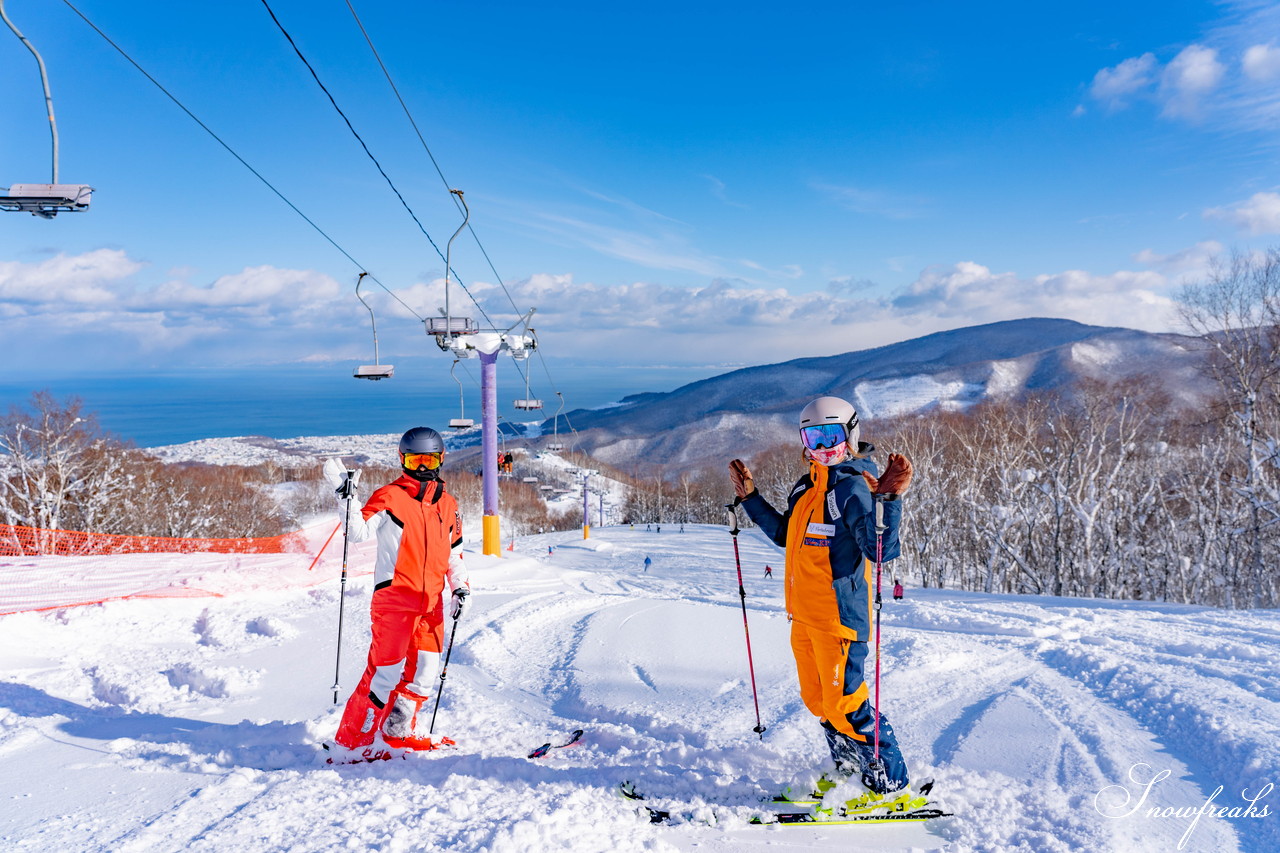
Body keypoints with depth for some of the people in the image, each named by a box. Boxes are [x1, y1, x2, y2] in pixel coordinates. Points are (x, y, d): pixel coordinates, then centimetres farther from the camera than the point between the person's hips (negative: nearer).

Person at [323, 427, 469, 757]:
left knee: (426, 668, 5)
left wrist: (460, 588, 10)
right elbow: (358, 532, -13)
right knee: (387, 669, -8)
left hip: (431, 601, 6)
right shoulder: (389, 497, -3)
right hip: (394, 597, -5)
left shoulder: (448, 505, 14)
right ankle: (353, 737, 4)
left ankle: (399, 730, 23)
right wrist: (346, 497, -23)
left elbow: (454, 553, 20)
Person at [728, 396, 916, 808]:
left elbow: (881, 550, -24)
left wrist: (889, 500, -36)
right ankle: (849, 772, 38)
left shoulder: (853, 487, -15)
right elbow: (784, 536, 26)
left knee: (846, 706, -5)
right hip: (804, 615, 9)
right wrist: (750, 497, 25)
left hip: (839, 616, -9)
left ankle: (891, 786, 11)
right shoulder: (805, 487, 11)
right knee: (817, 700, 19)